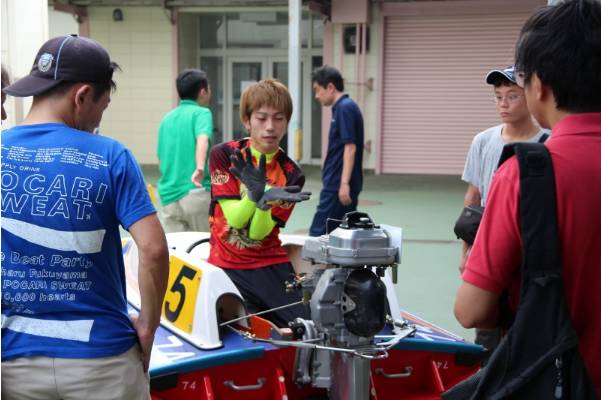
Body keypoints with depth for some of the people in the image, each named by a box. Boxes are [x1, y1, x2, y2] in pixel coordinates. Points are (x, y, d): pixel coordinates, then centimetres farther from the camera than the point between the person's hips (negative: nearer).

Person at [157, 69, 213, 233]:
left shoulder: (167, 118, 15)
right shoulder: (201, 113, -2)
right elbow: (202, 139, -23)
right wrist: (200, 168, -37)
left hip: (168, 194, 5)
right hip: (195, 192, -5)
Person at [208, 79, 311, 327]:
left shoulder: (291, 174, -3)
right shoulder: (224, 155, -5)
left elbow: (257, 233, -10)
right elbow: (235, 219, -13)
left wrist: (264, 201, -31)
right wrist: (255, 194, -33)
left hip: (271, 266, 2)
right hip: (226, 267, -1)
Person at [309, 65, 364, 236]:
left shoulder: (345, 108, -14)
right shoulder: (344, 108, 16)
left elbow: (350, 147, -21)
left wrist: (344, 183, -25)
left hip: (338, 184, -10)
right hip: (340, 184, 10)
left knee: (318, 234, -7)